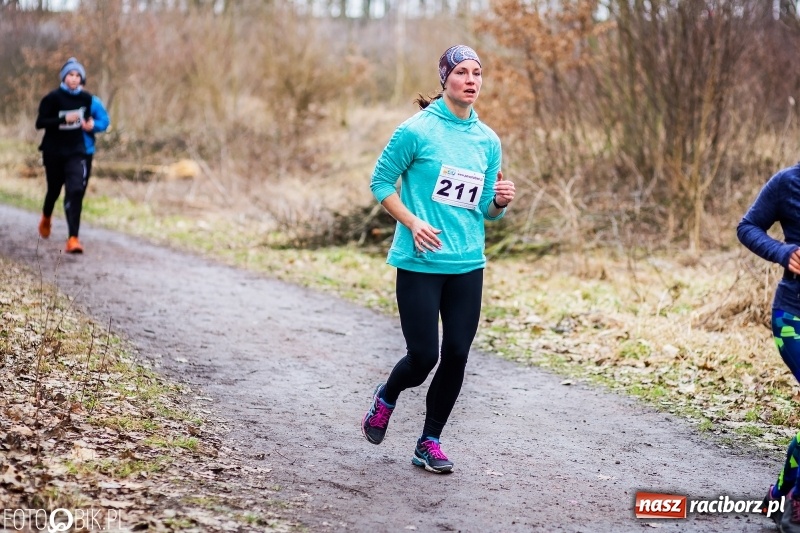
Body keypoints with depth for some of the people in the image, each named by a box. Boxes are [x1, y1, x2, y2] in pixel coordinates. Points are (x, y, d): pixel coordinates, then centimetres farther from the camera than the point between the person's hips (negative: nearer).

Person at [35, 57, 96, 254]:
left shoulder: (85, 97, 0)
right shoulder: (53, 98, -11)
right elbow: (40, 123, -17)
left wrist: (89, 122, 3)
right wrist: (64, 119, -26)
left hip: (76, 151, 1)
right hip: (53, 152, -1)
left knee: (75, 191, -17)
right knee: (54, 189, 16)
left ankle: (73, 239, -21)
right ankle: (46, 217, 52)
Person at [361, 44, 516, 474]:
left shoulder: (488, 140, 9)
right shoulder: (417, 131, -7)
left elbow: (486, 211, 15)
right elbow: (380, 181, -2)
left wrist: (501, 201, -8)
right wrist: (412, 223, -14)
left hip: (468, 265, 5)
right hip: (420, 263, -5)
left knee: (456, 356, 3)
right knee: (423, 356, -5)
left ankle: (429, 442, 19)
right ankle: (386, 399, 29)